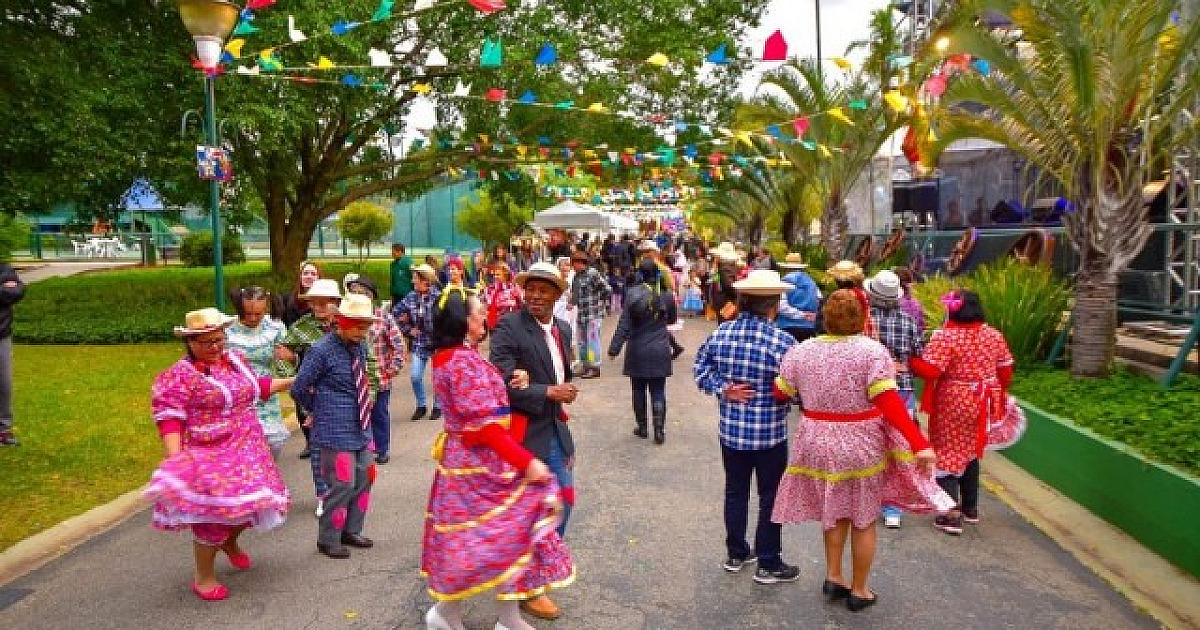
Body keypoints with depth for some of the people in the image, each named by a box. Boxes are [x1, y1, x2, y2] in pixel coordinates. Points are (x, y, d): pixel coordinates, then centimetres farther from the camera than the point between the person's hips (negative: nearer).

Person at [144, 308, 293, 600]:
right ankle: (204, 576, 17)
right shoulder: (180, 376, -15)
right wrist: (176, 460, -30)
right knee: (215, 511, -5)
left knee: (249, 503, 16)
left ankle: (230, 542, 49)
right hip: (211, 457, -7)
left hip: (248, 451, 7)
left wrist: (293, 381, 27)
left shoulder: (236, 360, 7)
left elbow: (257, 387, 24)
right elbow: (168, 419, -20)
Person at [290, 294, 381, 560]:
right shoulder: (323, 351, -16)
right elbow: (299, 389, -10)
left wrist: (365, 402, 11)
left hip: (362, 429, 8)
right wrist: (318, 409, 4)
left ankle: (351, 531, 33)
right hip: (336, 432, -7)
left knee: (364, 479, 15)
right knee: (342, 485, -3)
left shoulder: (359, 346, 6)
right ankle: (328, 540, 16)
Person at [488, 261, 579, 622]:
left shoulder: (562, 329, 8)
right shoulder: (508, 327, -16)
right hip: (524, 433, -8)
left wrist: (567, 389, -6)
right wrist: (548, 393, -21)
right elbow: (502, 382, -23)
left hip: (555, 430, 8)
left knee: (564, 499, 17)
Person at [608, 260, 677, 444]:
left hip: (638, 352, -2)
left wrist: (614, 348, -7)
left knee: (639, 390, 13)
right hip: (661, 351, 2)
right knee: (658, 391, 5)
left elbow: (624, 325, -13)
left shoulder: (634, 294, -13)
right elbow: (672, 319, 12)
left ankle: (642, 427, 21)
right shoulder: (666, 294, -4)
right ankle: (659, 430, 2)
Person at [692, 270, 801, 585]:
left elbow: (700, 371, 0)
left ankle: (736, 553, 34)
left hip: (731, 430, 4)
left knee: (735, 491, 19)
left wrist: (723, 390, -5)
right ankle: (769, 565, 22)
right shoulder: (782, 341, -20)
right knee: (770, 498, 11)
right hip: (770, 433, -4)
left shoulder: (720, 333, -6)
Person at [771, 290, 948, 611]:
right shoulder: (872, 351, -16)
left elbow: (781, 392, 6)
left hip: (818, 443, 3)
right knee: (863, 518, 13)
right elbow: (890, 404, -22)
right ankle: (859, 591, 24)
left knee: (834, 511, 24)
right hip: (862, 445, -3)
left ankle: (833, 576, 25)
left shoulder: (801, 351, -5)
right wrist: (919, 444, -22)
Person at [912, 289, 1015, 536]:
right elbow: (1005, 370, 8)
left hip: (952, 405, -6)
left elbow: (929, 370, -25)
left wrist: (910, 361, -8)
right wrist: (999, 395, 22)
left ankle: (952, 515, 1)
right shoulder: (993, 335, 1)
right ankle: (971, 507, 32)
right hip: (981, 404, 6)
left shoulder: (945, 336, -18)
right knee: (971, 452, 22)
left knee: (947, 453, 4)